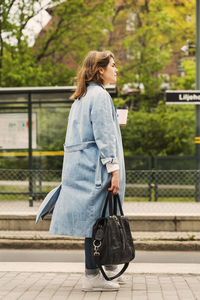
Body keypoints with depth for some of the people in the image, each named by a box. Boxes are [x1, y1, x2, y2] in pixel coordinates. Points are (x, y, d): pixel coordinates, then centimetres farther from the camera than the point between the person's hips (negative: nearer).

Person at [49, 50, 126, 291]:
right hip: (94, 166, -9)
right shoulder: (100, 95, -10)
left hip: (79, 167, 9)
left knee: (92, 219, 10)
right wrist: (114, 169, -17)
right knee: (96, 219, -7)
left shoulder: (81, 98, 19)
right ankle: (92, 276, -5)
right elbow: (105, 136, -16)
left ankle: (100, 269, 13)